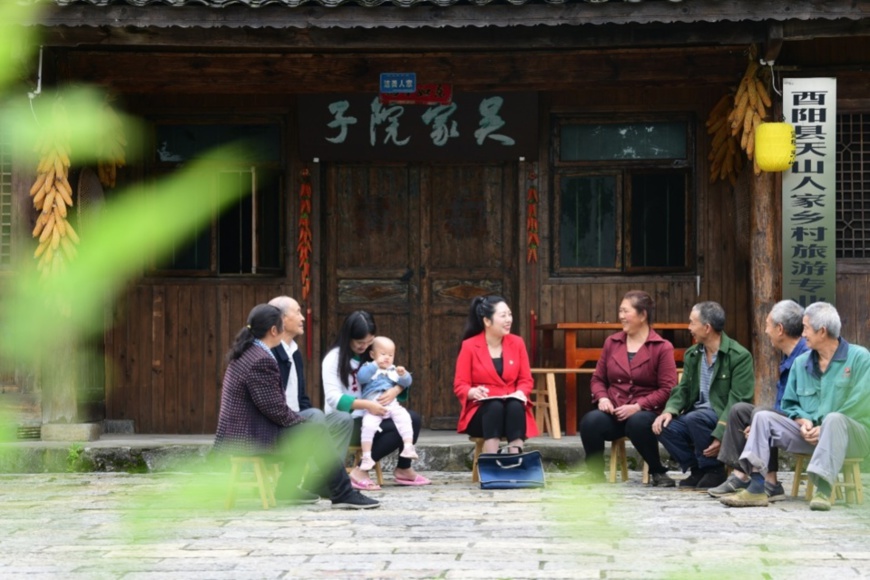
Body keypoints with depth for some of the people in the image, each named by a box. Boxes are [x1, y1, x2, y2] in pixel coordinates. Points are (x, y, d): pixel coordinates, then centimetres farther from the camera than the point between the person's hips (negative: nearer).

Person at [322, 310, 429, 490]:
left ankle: (403, 469, 2)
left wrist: (395, 390, -17)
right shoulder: (334, 359, -10)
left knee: (412, 419, -12)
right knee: (397, 428, -25)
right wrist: (366, 405, -33)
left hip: (368, 416, 7)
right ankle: (360, 470, -21)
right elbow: (333, 398, -21)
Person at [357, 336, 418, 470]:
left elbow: (407, 383, 17)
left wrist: (403, 375, -4)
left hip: (392, 405, 3)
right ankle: (366, 457, -25)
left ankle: (408, 446, -25)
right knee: (368, 425, -29)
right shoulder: (368, 367, 12)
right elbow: (361, 377, -9)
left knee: (404, 417, -25)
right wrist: (375, 365, -10)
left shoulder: (393, 370, 25)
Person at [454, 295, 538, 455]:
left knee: (515, 406, -33)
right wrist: (473, 392, -24)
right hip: (481, 411, -2)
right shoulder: (469, 346, -1)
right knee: (495, 407, -36)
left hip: (513, 408, 2)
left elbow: (526, 380, 8)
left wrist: (520, 393, -14)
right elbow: (459, 385, -2)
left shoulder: (516, 343, 9)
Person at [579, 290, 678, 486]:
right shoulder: (612, 343, 14)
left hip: (645, 413, -3)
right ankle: (595, 471, -6)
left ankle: (658, 472, -14)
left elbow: (667, 389, -7)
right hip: (614, 413, 3)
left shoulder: (662, 348, 0)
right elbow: (598, 378, 18)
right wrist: (602, 398, -5)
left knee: (637, 423, -39)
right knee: (590, 421, -29)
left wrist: (638, 406, -17)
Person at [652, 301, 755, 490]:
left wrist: (720, 436, -26)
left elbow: (737, 401, -17)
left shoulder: (739, 356, -12)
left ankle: (714, 470, -13)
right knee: (664, 426, -20)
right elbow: (683, 389, 10)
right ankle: (697, 469, -1)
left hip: (725, 420, -6)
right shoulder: (692, 354, 11)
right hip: (697, 415, 6)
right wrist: (669, 411, -13)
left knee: (694, 418, -34)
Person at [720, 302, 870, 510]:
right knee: (763, 417, -10)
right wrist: (804, 422, -5)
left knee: (833, 419, -38)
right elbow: (790, 404, 17)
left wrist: (823, 428, -16)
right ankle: (756, 488, -27)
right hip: (809, 434, 6)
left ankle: (823, 490, -44)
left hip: (852, 434, -6)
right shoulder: (801, 363, 12)